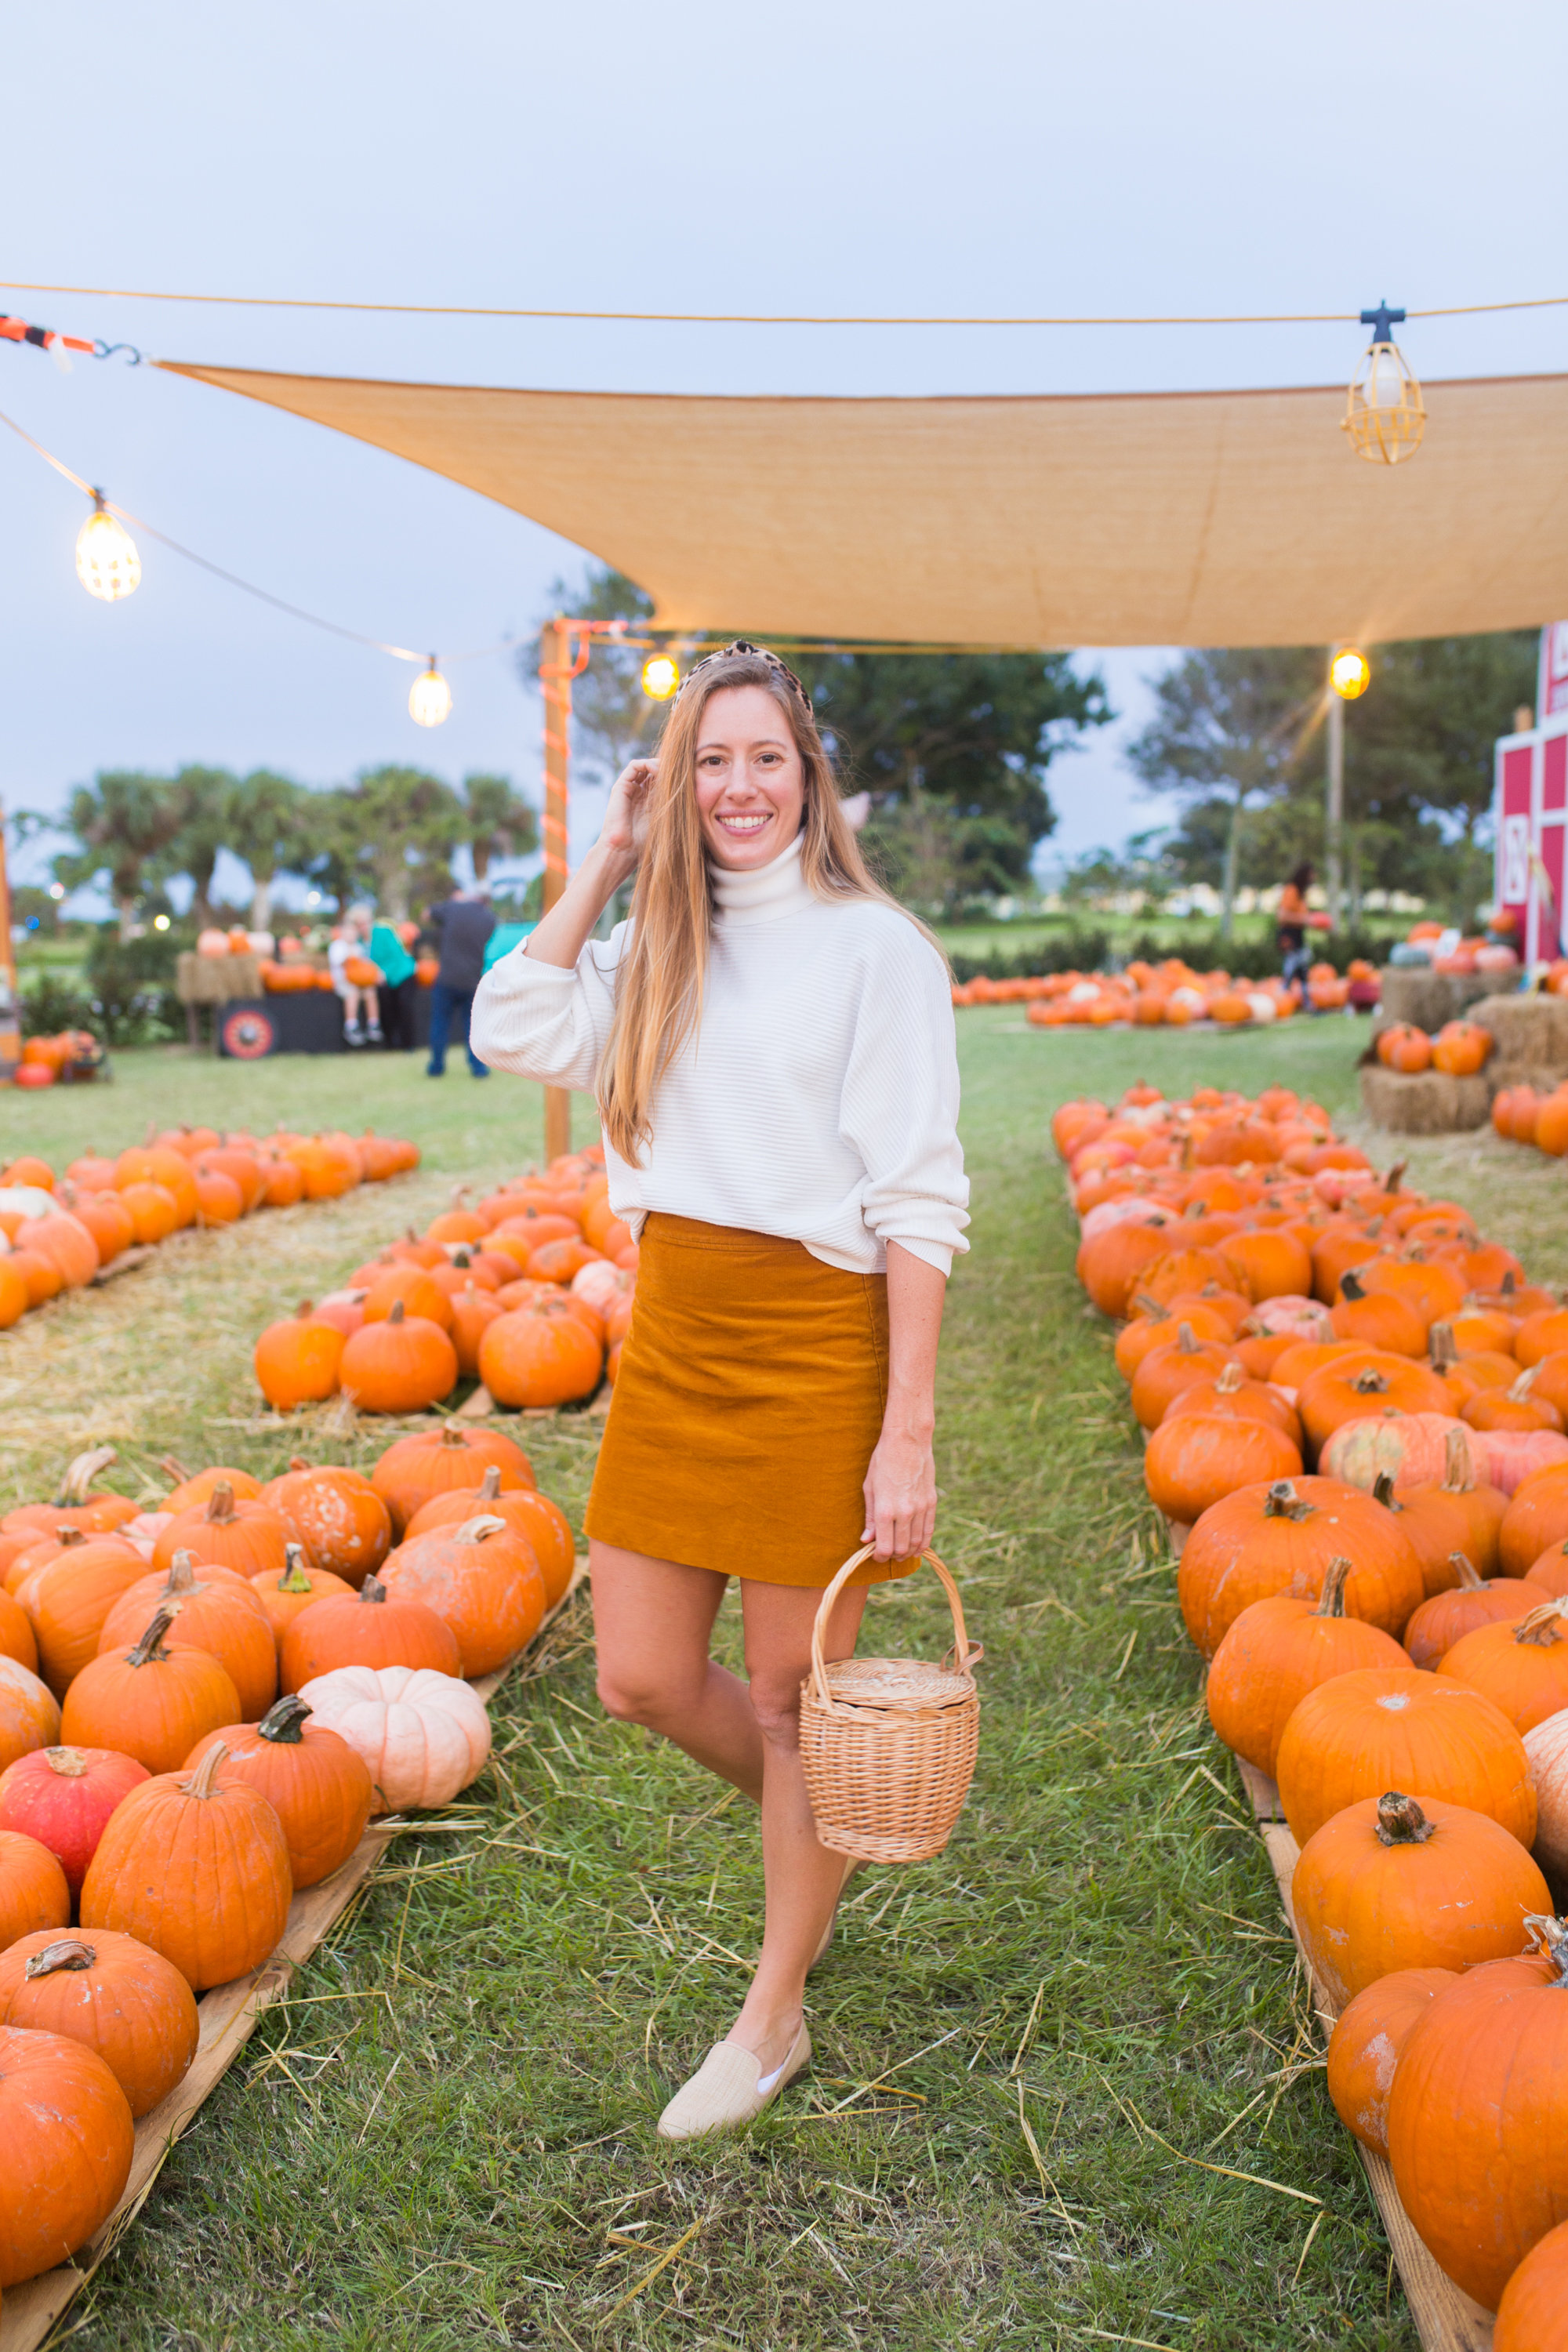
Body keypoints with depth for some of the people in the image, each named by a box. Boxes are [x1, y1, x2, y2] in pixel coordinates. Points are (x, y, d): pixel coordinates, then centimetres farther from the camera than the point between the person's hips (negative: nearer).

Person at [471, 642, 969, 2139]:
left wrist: (909, 1430, -16)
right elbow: (517, 1034, -5)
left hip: (814, 1343, -6)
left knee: (792, 1695, 7)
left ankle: (774, 2017, 28)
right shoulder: (659, 945, 9)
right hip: (672, 1334, 6)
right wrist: (605, 863, -1)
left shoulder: (873, 945, -9)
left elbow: (919, 1201, -12)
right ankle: (819, 1834, 41)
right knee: (642, 1681, 10)